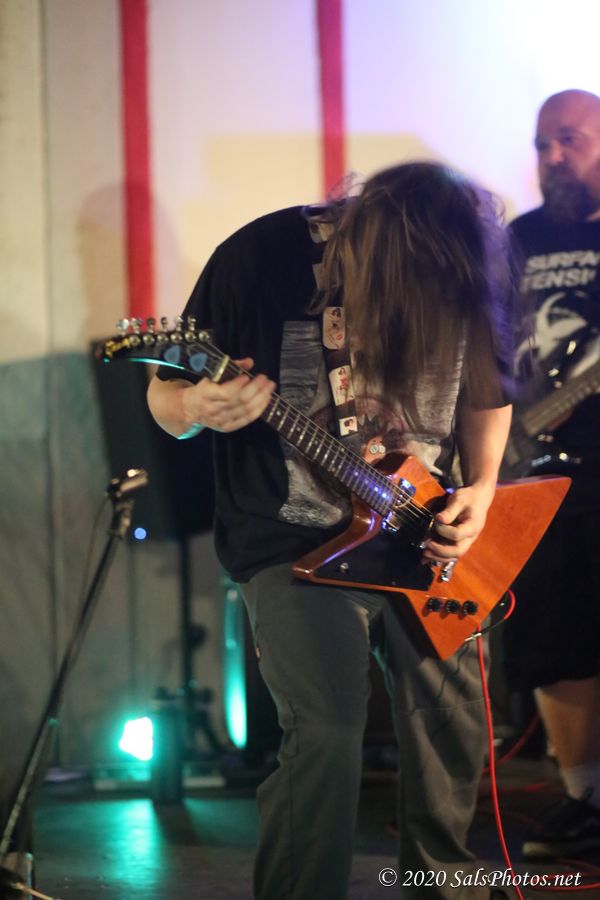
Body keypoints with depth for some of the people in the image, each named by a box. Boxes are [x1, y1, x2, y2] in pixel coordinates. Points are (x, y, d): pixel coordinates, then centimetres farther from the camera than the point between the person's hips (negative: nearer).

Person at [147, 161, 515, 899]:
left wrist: (481, 486, -4)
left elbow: (486, 384, 12)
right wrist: (198, 411, -34)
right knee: (327, 734, -21)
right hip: (292, 540, -5)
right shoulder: (261, 259, -20)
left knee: (453, 724, 13)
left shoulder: (459, 276, -8)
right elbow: (165, 398, -10)